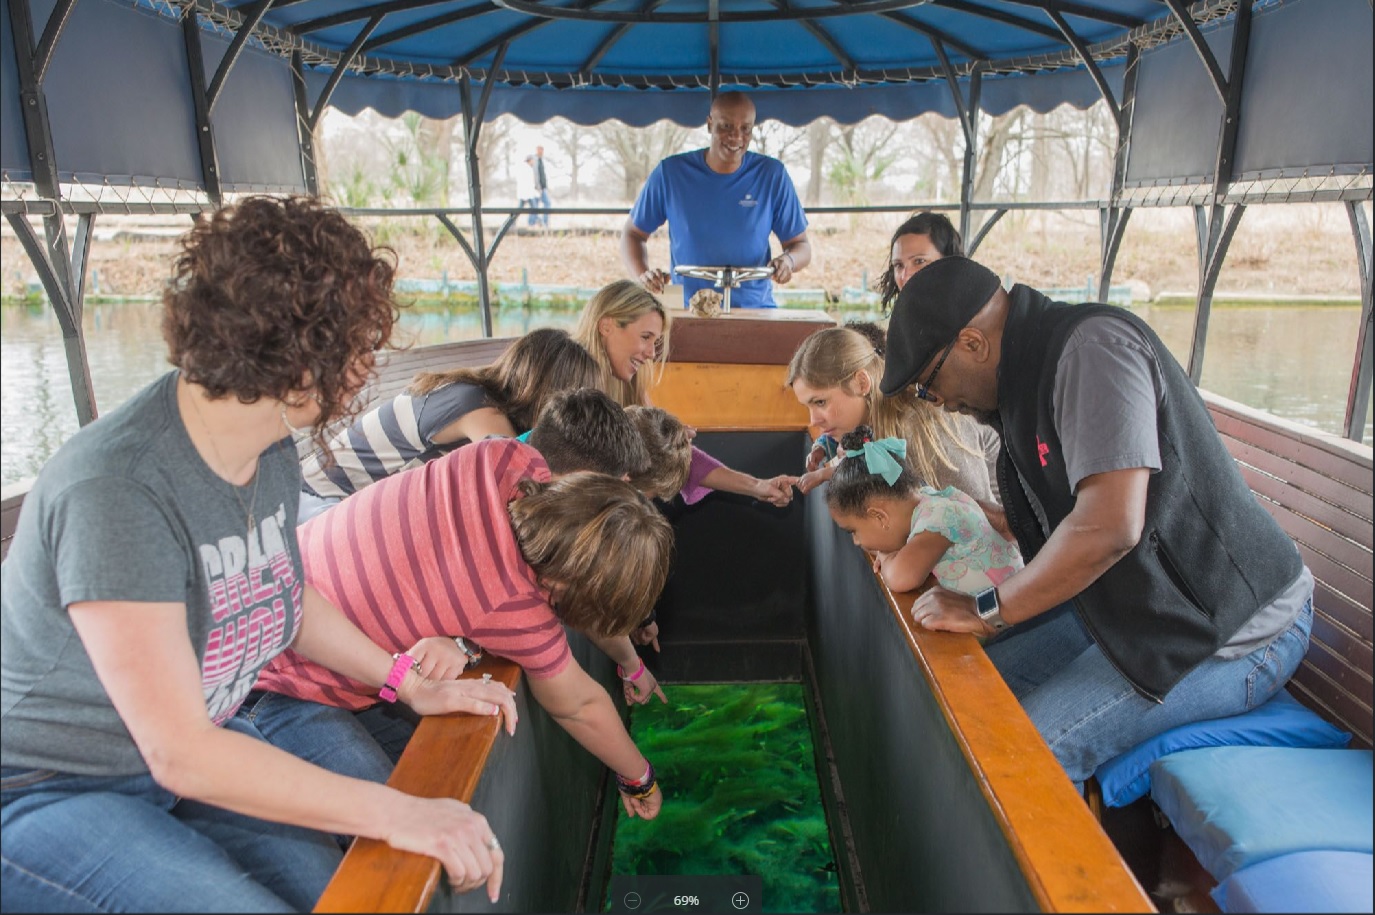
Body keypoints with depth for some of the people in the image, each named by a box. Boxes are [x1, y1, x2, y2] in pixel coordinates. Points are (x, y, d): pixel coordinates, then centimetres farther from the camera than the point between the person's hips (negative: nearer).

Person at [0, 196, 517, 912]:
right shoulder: (117, 490, -32)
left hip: (190, 757, 7)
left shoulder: (270, 453, -6)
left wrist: (411, 685, 1)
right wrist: (396, 813, -30)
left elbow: (287, 592, 12)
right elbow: (180, 752, -30)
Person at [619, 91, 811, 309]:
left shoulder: (772, 175, 3)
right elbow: (633, 234, 10)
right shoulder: (670, 172, 2)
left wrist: (789, 260, -14)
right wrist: (642, 275, -10)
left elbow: (801, 245, 9)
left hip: (755, 309, 0)